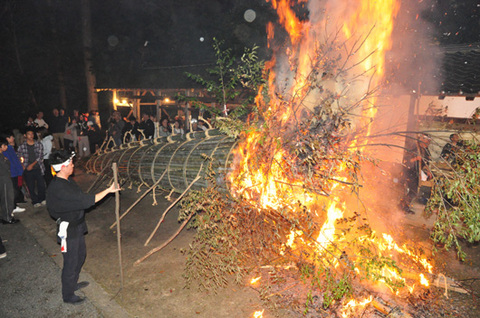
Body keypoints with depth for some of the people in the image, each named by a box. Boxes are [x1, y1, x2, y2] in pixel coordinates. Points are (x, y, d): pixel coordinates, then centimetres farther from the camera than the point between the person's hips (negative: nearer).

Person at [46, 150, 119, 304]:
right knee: (71, 262, 7)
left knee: (80, 255, 25)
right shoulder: (58, 188, -30)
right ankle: (68, 295, 28)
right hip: (68, 230, -10)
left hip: (77, 226, 10)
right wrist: (108, 190, -28)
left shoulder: (67, 180, 1)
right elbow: (85, 201, -33)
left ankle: (73, 283, 47)